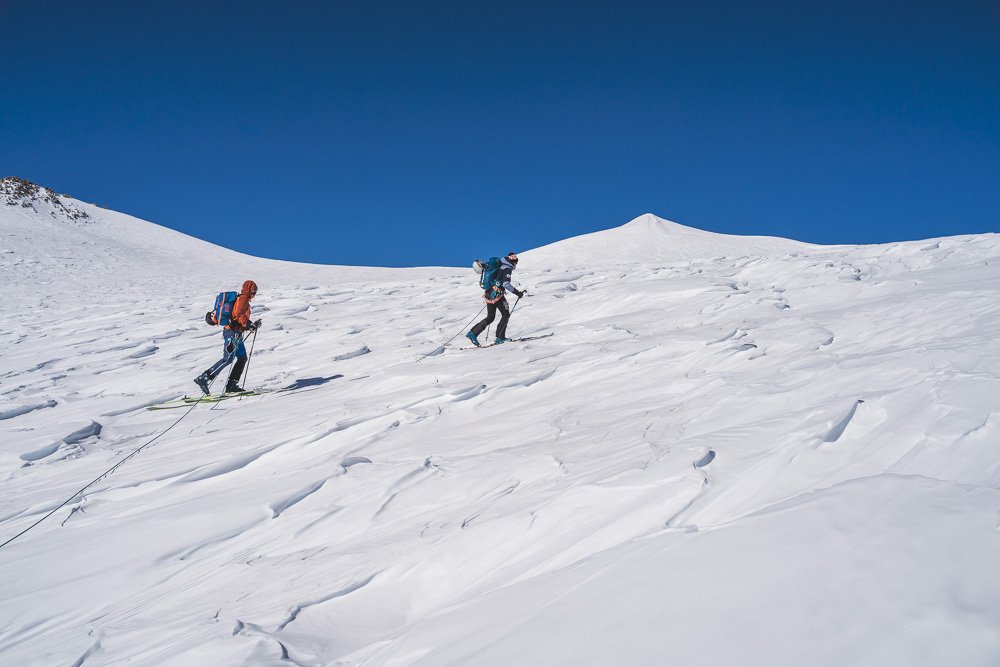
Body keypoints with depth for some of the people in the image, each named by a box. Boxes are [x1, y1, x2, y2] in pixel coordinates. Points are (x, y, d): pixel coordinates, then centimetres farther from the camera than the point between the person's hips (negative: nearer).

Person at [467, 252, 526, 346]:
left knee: (490, 317, 15)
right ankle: (500, 337, 8)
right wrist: (517, 292, -16)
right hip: (498, 295, -8)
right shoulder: (507, 268, -10)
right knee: (505, 315, 11)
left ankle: (472, 333, 4)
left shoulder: (499, 266, 15)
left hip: (489, 293, 8)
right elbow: (506, 284, -21)